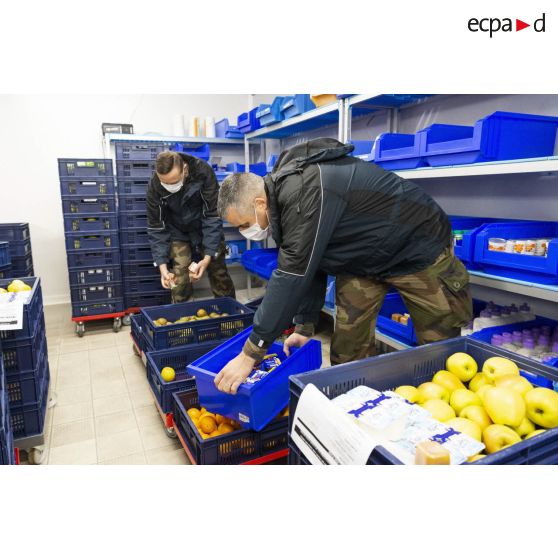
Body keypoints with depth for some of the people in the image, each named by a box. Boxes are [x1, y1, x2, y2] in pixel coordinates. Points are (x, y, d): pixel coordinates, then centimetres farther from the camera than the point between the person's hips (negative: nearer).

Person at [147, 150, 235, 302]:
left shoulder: (203, 172, -29)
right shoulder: (155, 186, -24)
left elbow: (213, 216, -25)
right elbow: (156, 227, -14)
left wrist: (208, 257, -29)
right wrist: (162, 265, -22)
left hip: (206, 228, 0)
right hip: (178, 232, 1)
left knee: (219, 275, 3)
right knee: (180, 279, -10)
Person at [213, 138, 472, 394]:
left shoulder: (306, 192, -33)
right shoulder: (284, 191, -3)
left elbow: (291, 276, -34)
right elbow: (307, 265, 4)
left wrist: (250, 354, -28)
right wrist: (304, 327, 6)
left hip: (419, 249, -8)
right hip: (363, 258, 8)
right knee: (347, 349, 5)